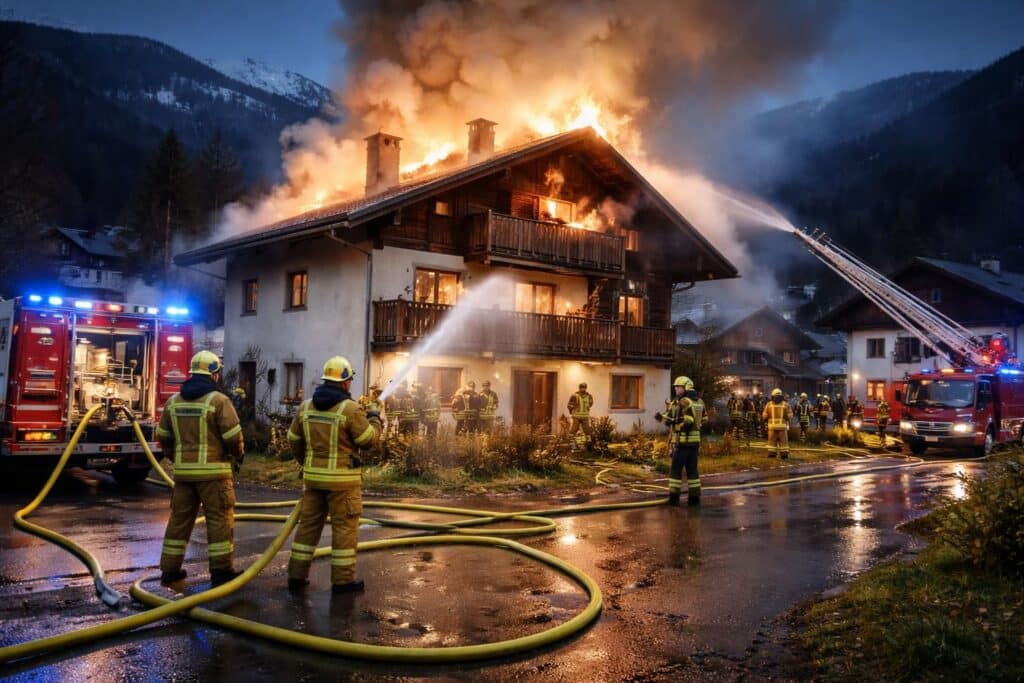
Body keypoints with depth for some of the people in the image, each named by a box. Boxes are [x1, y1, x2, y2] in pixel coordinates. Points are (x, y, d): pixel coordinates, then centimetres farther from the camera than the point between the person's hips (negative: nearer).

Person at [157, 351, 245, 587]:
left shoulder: (174, 401, 7)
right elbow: (233, 436, -14)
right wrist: (238, 455, 5)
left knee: (179, 518, 13)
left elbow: (163, 436, 13)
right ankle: (221, 570, 5)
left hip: (183, 470, 5)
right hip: (213, 470, -5)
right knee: (219, 519, 2)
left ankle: (170, 569, 18)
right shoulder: (218, 400, -11)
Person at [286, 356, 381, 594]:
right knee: (344, 528, 3)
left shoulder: (306, 406, 4)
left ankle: (297, 575, 17)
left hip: (313, 475, 6)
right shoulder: (350, 409, -14)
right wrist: (374, 420, 11)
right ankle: (343, 579, 7)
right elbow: (368, 439, -9)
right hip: (342, 478, -5)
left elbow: (294, 439, 12)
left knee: (308, 524, 13)